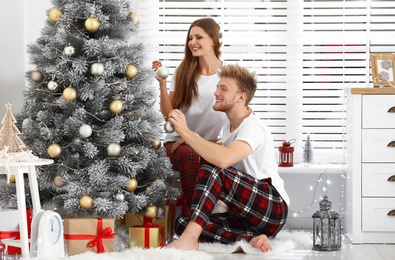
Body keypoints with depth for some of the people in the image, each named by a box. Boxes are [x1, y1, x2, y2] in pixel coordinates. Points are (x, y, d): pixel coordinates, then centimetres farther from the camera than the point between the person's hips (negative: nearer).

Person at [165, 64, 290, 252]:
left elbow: (222, 159, -35)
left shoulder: (253, 127, -15)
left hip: (274, 209, -9)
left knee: (213, 168, -28)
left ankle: (189, 239, -35)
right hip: (246, 214, 9)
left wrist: (185, 131, -28)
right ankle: (251, 238, -19)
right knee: (183, 222, -6)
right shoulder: (229, 125, 14)